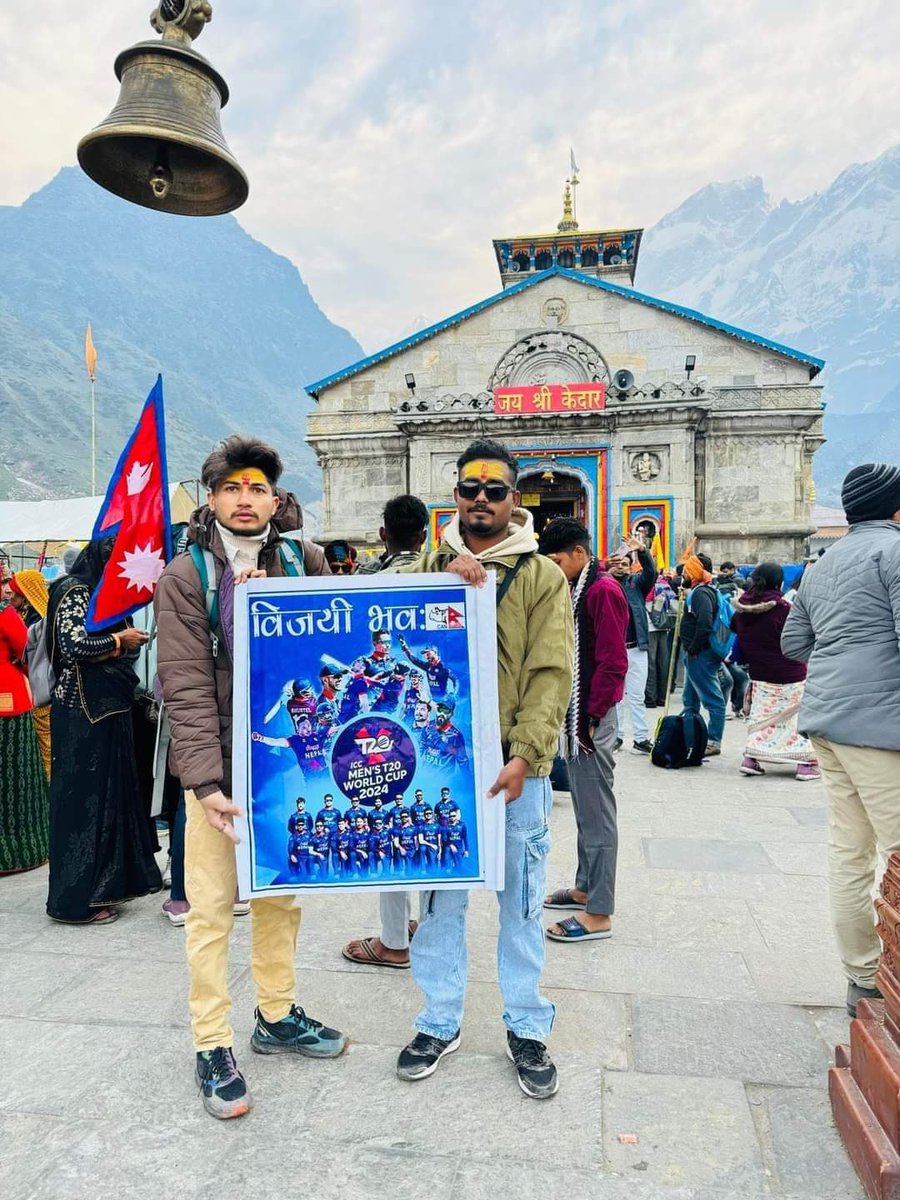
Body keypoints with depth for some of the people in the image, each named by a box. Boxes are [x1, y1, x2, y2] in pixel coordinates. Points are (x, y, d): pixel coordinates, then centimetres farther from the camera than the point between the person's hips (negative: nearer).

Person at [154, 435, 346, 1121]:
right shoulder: (185, 577, -7)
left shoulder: (304, 562, 2)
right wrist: (206, 782, -20)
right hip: (219, 768, -3)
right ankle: (214, 1048, 22)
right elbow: (187, 688, -13)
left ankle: (276, 1016, 35)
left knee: (281, 896, 16)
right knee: (212, 908, 4)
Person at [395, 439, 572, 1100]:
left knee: (522, 902, 10)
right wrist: (446, 576, -17)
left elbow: (551, 674, -6)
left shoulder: (543, 575, 1)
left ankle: (528, 1028, 29)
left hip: (515, 765, -2)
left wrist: (525, 756, -16)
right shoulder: (429, 566, 10)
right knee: (441, 897, 12)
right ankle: (440, 1022, 30)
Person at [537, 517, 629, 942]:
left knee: (597, 814, -3)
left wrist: (591, 718, -17)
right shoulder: (575, 590, 15)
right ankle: (586, 888, 32)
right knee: (585, 809, 18)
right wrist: (569, 717, 12)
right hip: (573, 716, 10)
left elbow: (612, 664, -19)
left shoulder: (603, 591, -14)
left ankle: (599, 914, 5)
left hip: (590, 720, -10)